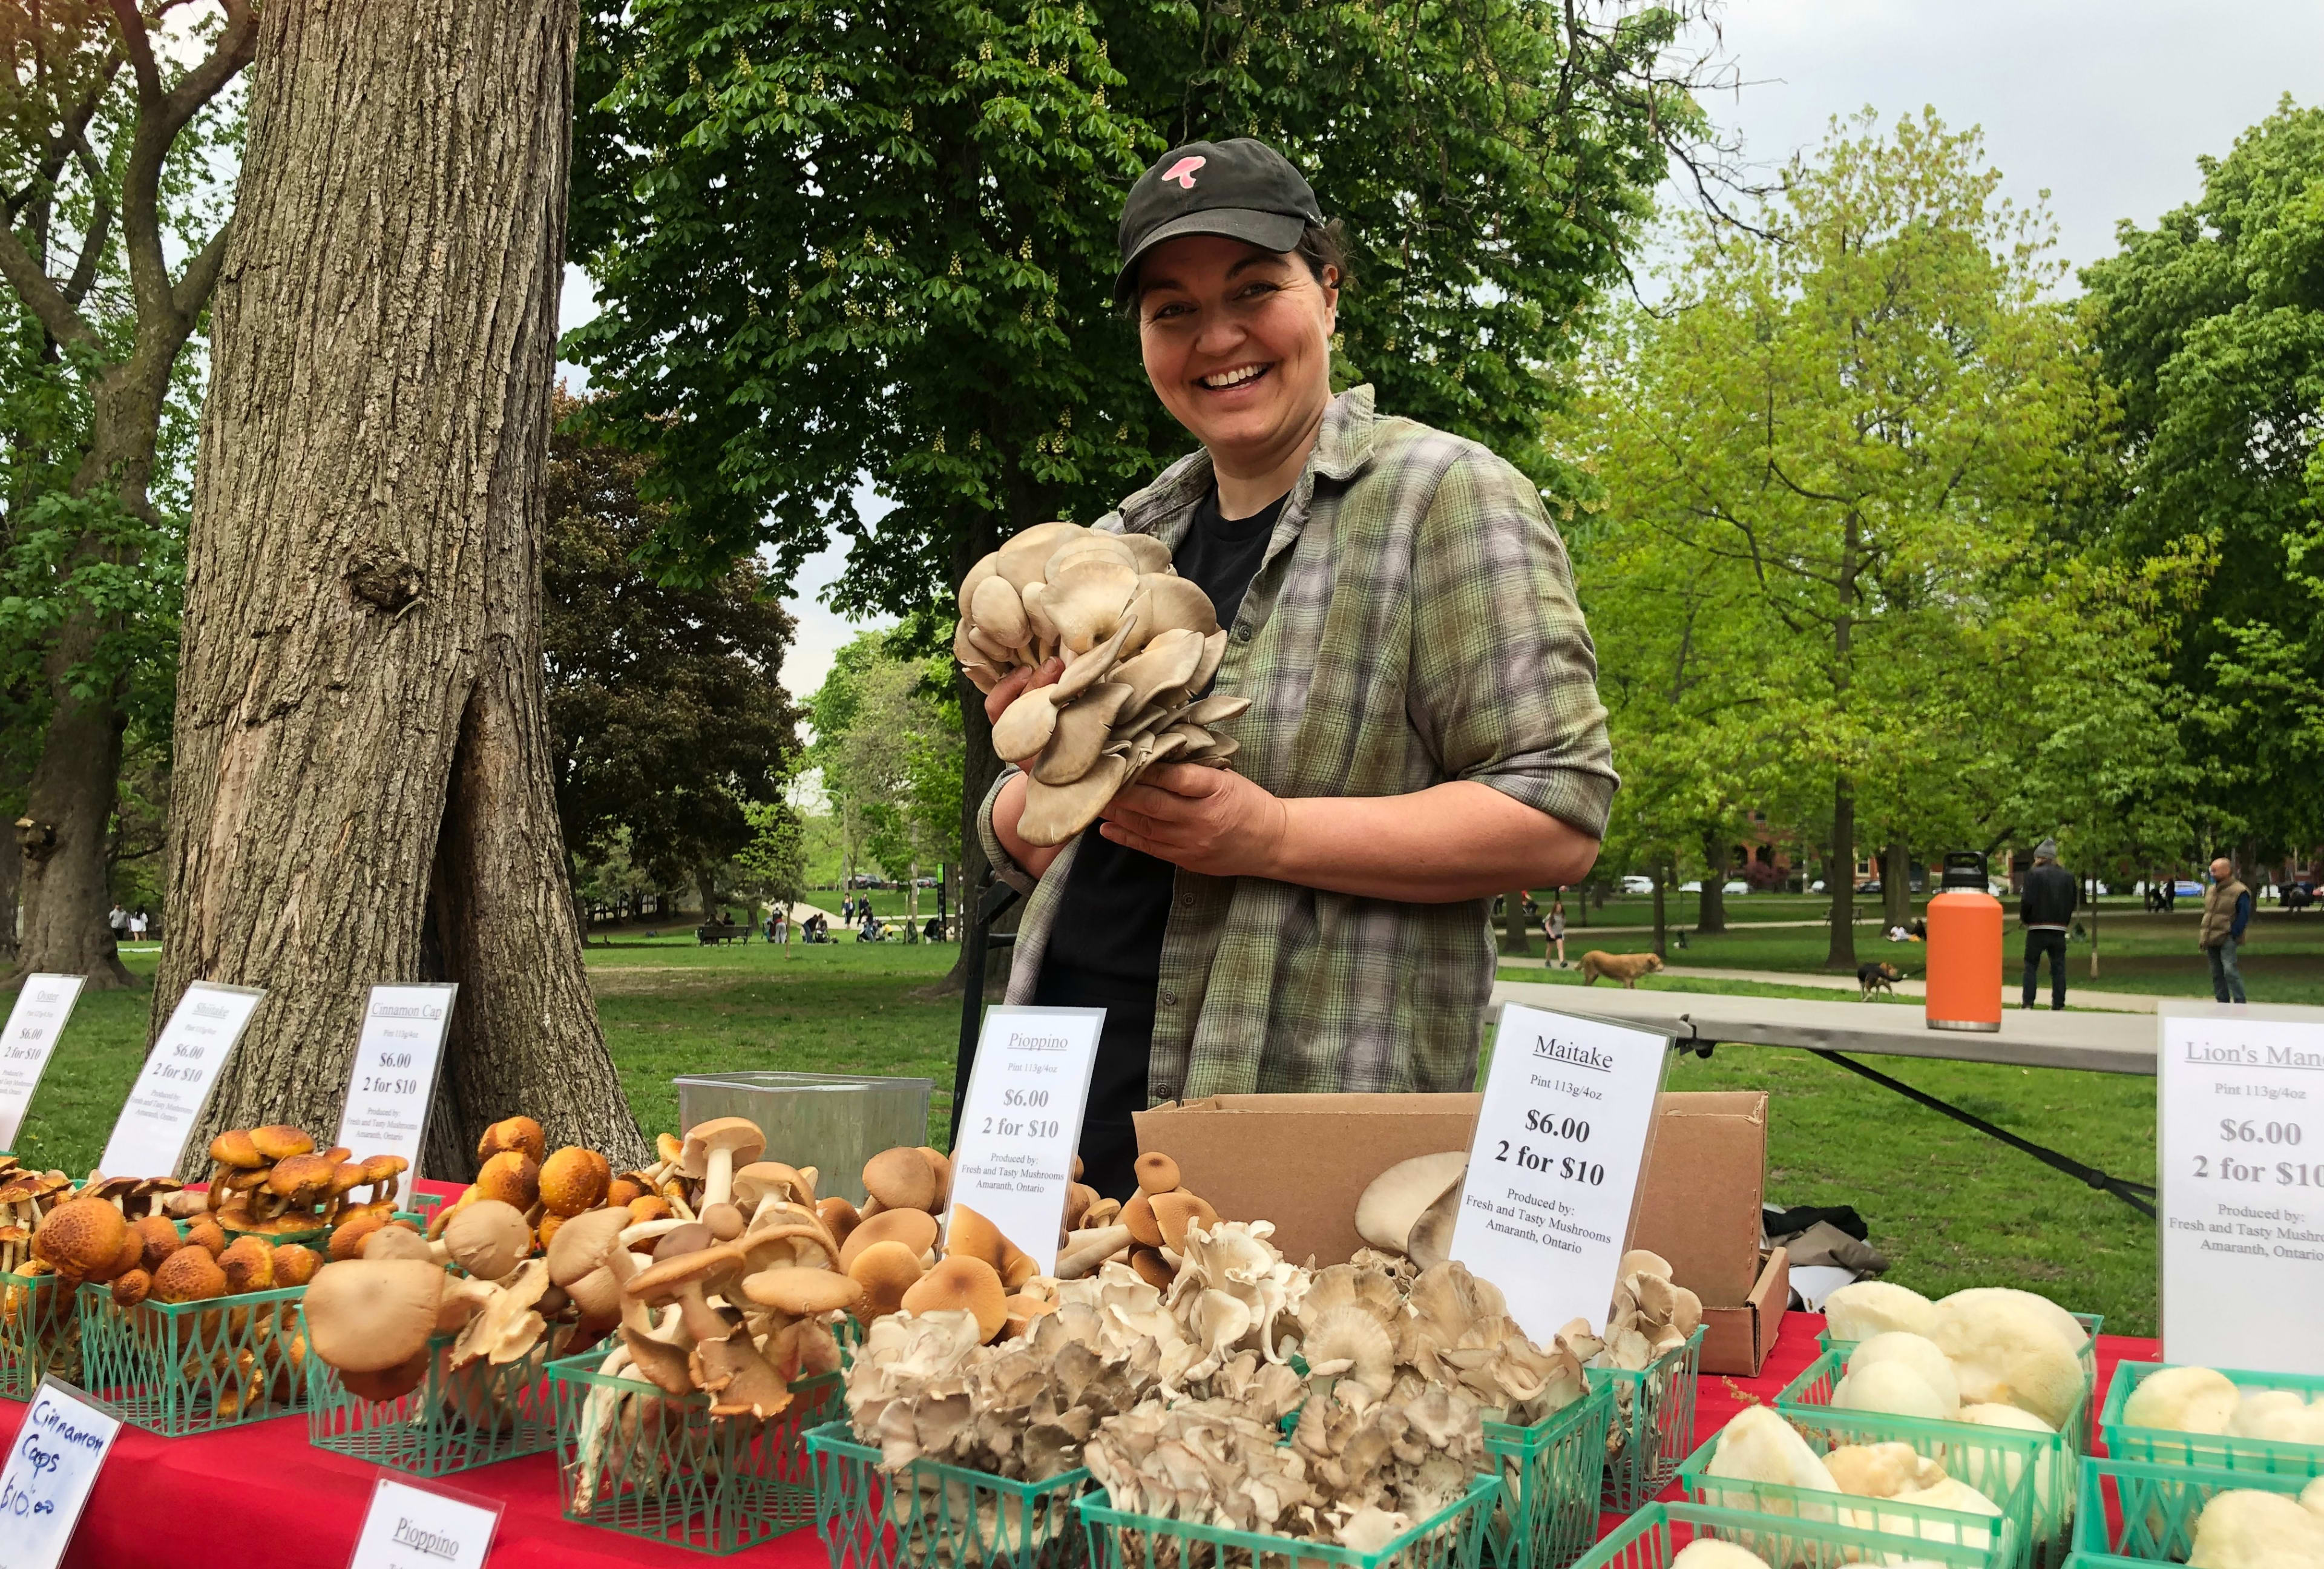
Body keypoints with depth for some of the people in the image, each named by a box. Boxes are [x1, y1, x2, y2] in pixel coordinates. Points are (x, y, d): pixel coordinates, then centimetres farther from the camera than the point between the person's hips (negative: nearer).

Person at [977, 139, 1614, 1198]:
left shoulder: (1443, 495, -5)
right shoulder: (1127, 540, 13)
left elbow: (1561, 812, -13)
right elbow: (1019, 852, 16)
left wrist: (1272, 834, -21)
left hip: (1312, 1115, -5)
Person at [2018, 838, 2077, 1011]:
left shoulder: (2034, 874, -7)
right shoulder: (2068, 876, 8)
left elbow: (2027, 901, -13)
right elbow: (2073, 901, 7)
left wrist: (2024, 919, 3)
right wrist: (2063, 920, 15)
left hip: (2037, 928, -4)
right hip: (2059, 929, 4)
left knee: (2031, 966, 3)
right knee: (2058, 967, 8)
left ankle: (2028, 1003, -1)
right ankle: (2058, 1005, 7)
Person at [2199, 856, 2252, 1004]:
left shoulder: (2239, 892, -9)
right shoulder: (2212, 890, 16)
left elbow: (2243, 917, -12)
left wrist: (2233, 934, -16)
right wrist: (2203, 936, 12)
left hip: (2227, 940, -8)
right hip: (2211, 940, 8)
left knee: (2229, 970, -18)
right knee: (2217, 974, 10)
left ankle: (2240, 1004, -12)